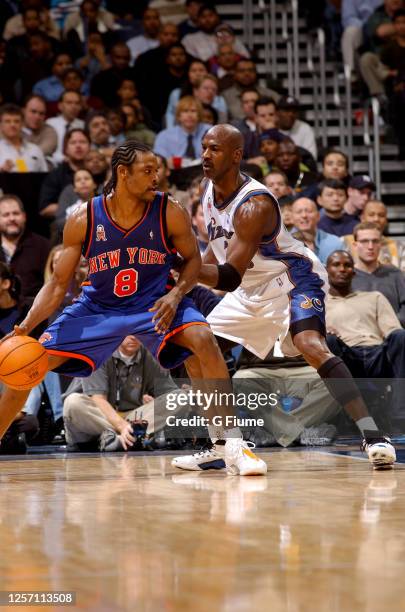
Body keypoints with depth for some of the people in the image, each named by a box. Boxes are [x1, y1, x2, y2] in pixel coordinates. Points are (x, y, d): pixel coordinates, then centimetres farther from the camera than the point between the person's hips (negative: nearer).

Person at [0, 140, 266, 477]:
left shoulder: (170, 213, -18)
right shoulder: (83, 220, -16)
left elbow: (193, 259, -2)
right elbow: (59, 283, -9)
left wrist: (175, 295, -22)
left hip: (155, 303, -1)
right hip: (97, 307, 1)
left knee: (203, 339, -29)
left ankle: (232, 445, -22)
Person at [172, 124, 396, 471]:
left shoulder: (255, 205, -29)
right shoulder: (208, 190, -3)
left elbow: (229, 278, -34)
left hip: (292, 277, -9)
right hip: (252, 290, 9)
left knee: (311, 346, -33)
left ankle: (373, 436, -36)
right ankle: (219, 448, 12)